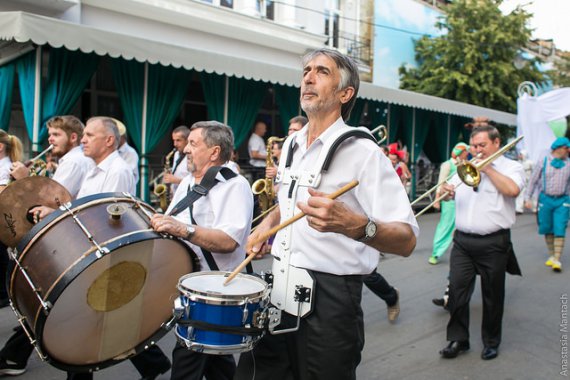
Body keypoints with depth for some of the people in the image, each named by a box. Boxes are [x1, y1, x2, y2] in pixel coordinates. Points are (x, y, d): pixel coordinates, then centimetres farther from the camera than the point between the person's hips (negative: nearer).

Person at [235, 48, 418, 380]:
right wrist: (270, 221, 9)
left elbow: (407, 240, -22)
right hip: (279, 289, 7)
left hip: (330, 297, -6)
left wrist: (354, 225, -40)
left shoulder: (362, 152, -14)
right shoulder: (291, 145, 8)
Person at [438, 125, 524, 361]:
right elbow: (448, 194, 16)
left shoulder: (510, 167, 2)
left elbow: (512, 190, -19)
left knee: (492, 296, 9)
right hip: (462, 241, 4)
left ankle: (491, 342, 26)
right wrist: (448, 193, -8)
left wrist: (487, 168, -12)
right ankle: (458, 340, 13)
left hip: (493, 243, -3)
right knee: (457, 291, 0)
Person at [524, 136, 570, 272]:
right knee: (547, 229, 10)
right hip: (545, 199, 0)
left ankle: (557, 260, -4)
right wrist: (528, 198, 0)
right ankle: (551, 255, 26)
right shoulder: (543, 162, 1)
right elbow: (533, 181, 5)